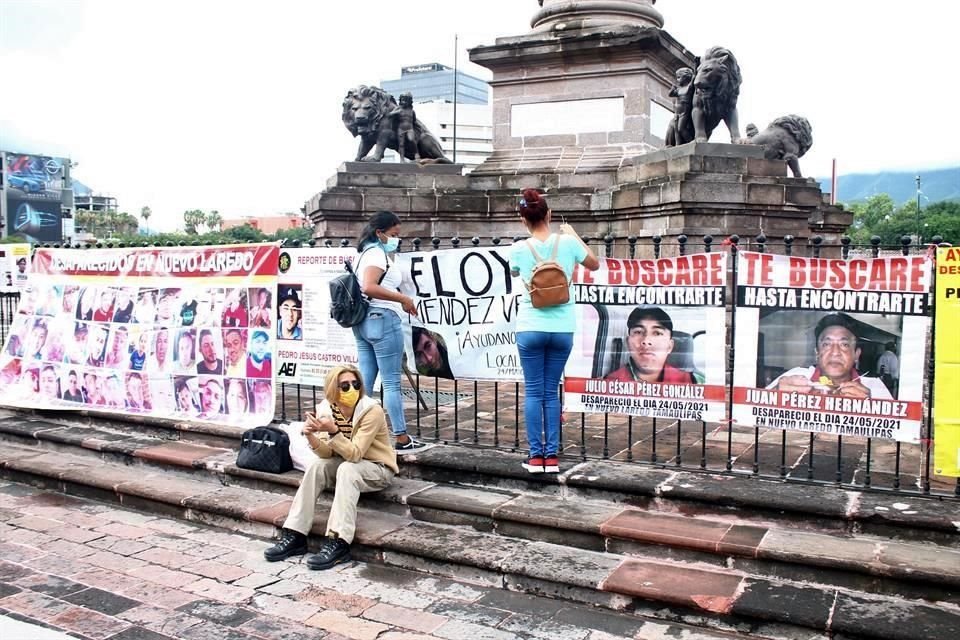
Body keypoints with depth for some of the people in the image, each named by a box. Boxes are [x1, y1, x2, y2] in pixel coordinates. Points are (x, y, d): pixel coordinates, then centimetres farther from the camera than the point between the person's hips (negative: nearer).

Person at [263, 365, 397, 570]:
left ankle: (338, 543, -35)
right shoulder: (326, 408, -9)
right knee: (316, 466, -20)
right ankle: (295, 536, -16)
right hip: (347, 464, 5)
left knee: (347, 470, -33)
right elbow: (327, 454, -10)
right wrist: (311, 436, -29)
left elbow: (354, 454, -28)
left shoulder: (372, 411, -24)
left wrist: (333, 431, -41)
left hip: (378, 469, -5)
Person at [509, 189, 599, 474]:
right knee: (551, 392, 10)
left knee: (533, 391, 7)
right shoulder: (567, 242, -4)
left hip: (530, 329, -1)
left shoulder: (519, 249, -5)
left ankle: (536, 456, 7)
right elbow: (595, 264, 15)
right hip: (562, 329, 1)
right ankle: (551, 456, 11)